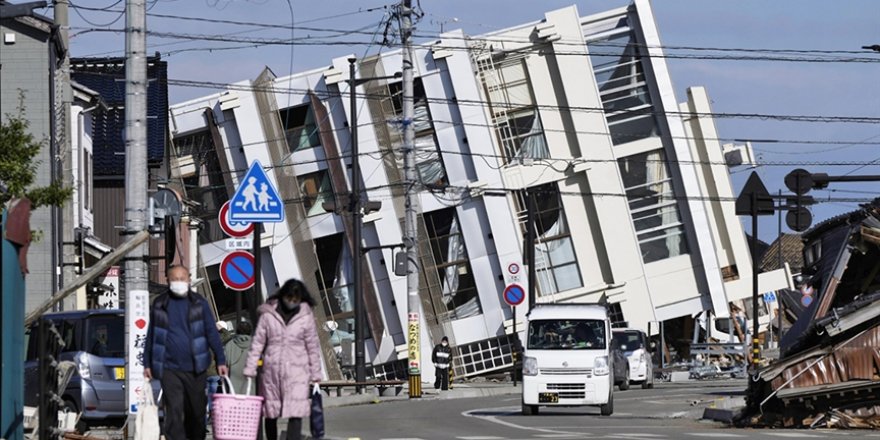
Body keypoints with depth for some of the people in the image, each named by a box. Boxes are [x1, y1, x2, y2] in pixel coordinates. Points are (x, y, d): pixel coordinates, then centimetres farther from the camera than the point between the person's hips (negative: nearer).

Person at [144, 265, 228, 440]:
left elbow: (212, 333, 5)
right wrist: (147, 364, 10)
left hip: (196, 368, 1)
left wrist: (220, 361, -1)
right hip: (169, 368, 0)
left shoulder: (199, 303, 5)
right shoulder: (159, 305, 7)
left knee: (197, 411, 9)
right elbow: (151, 335, 13)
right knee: (174, 411, -8)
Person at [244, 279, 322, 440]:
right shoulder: (268, 314, 1)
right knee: (270, 413, 8)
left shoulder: (306, 316, 2)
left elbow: (313, 347, 6)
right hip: (271, 370, 1)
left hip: (297, 371, -1)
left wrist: (316, 374, 6)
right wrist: (250, 369, -1)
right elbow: (257, 343, 4)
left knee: (296, 413, -13)